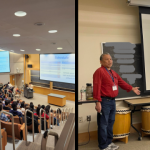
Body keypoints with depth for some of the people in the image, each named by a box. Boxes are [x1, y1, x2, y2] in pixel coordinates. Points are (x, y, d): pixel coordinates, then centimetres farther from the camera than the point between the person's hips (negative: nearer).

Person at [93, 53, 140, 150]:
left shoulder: (113, 73, 14)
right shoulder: (99, 71, -13)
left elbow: (121, 82, 23)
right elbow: (96, 87, -20)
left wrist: (132, 88, 24)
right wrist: (98, 102, -24)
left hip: (112, 101, 9)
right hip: (104, 101, -9)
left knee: (111, 122, 18)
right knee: (103, 124, 1)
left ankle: (109, 142, 33)